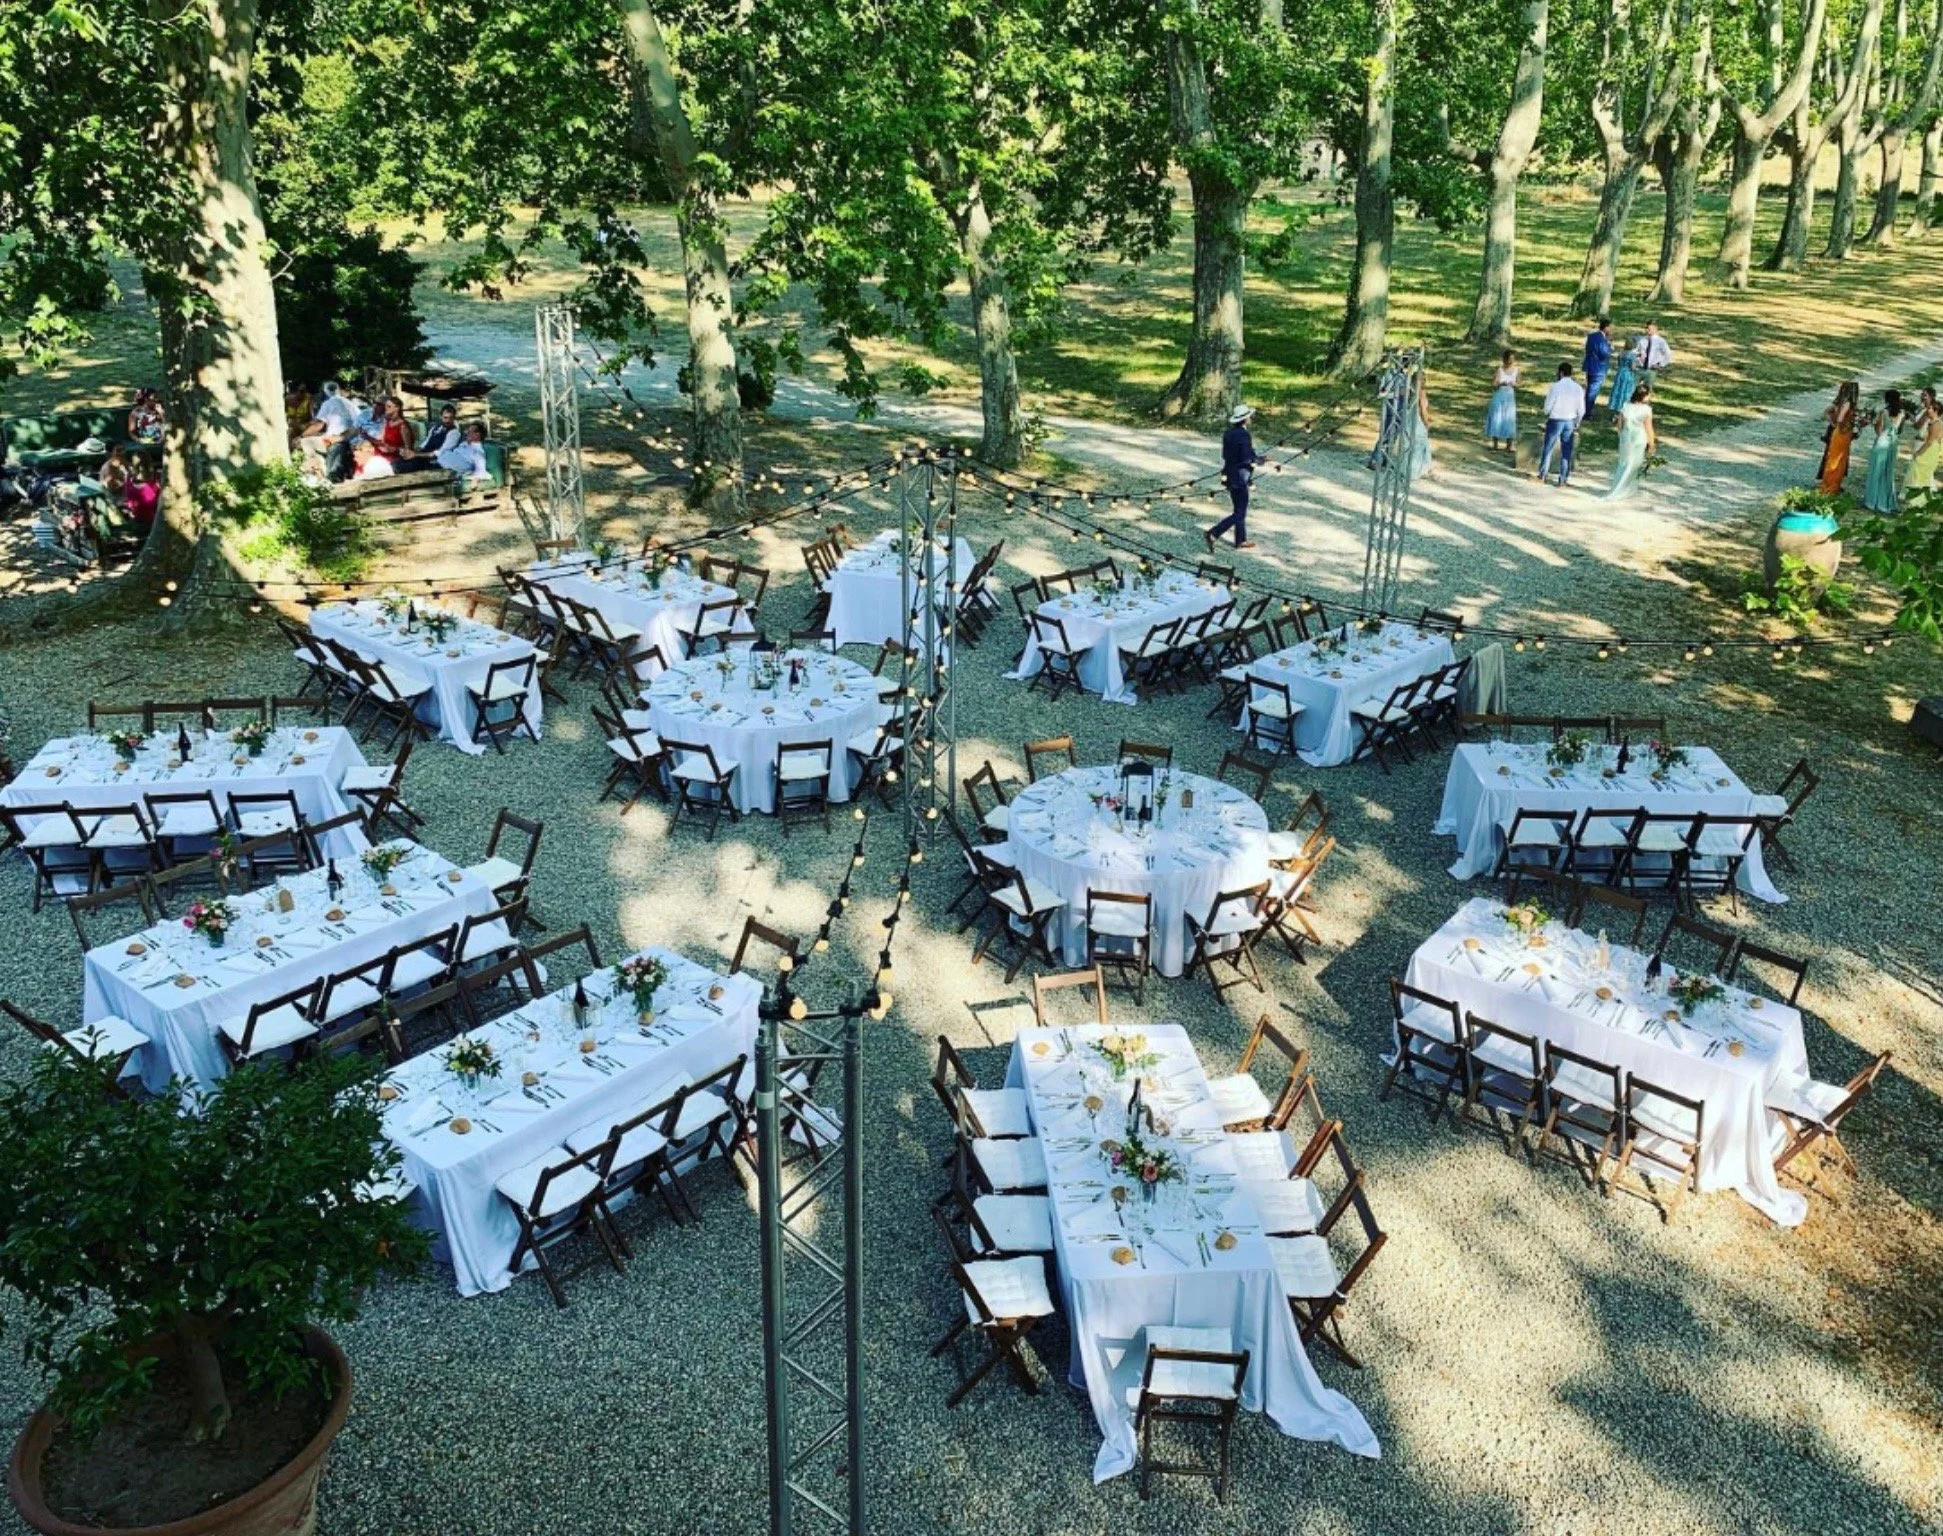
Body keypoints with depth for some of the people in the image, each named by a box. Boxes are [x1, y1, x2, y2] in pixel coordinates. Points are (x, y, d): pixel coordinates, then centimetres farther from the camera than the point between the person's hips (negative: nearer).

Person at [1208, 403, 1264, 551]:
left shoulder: (1228, 433, 5)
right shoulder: (1243, 435, -20)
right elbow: (1249, 458, -23)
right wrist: (1263, 460, -5)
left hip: (1229, 476, 9)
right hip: (1239, 478, -9)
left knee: (1240, 511, 20)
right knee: (1239, 514, 0)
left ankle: (1241, 540, 29)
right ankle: (1213, 534, -10)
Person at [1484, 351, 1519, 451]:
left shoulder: (1516, 370, 1)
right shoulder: (1499, 369, -6)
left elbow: (1518, 384, 8)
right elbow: (1493, 385, -8)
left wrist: (1514, 384, -14)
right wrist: (1501, 384, -27)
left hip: (1510, 398, 2)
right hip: (1498, 397, -2)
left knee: (1509, 421, -1)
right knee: (1496, 420, -2)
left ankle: (1508, 446, 4)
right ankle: (1495, 445, 6)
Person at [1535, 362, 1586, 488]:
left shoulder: (1556, 386, -14)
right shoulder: (1578, 388, -1)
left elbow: (1548, 406, -11)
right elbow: (1581, 410, 2)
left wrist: (1547, 414, 10)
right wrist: (1576, 424, 14)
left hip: (1555, 420, -3)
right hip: (1570, 422, 3)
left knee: (1548, 449, 9)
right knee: (1566, 452, 8)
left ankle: (1542, 476, 15)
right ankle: (1563, 479, 12)